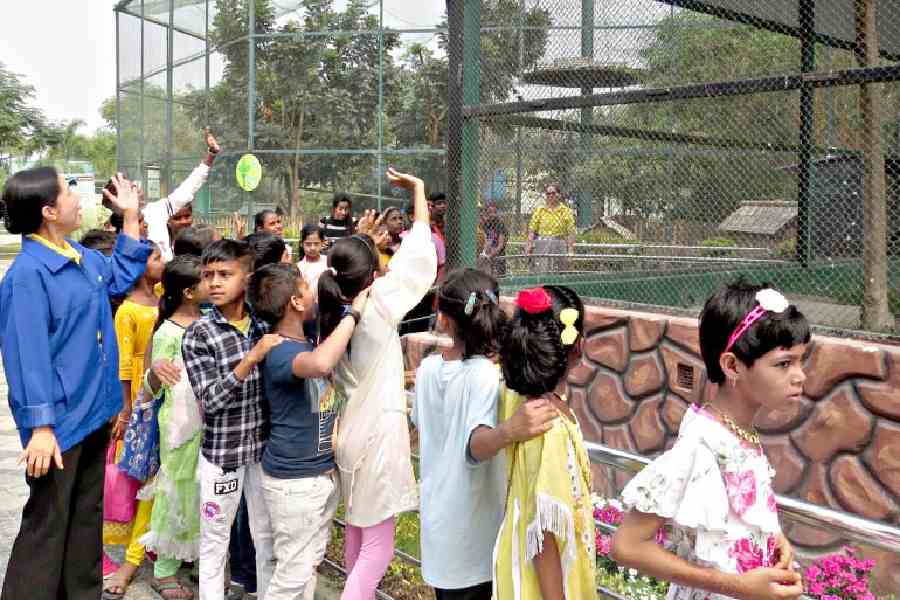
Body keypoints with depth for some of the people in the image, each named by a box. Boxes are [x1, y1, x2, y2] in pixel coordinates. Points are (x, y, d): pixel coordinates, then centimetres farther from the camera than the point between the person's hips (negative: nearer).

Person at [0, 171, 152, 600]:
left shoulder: (83, 256, 6)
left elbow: (121, 278, 26)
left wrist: (130, 216, 19)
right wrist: (40, 425, -24)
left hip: (94, 411, 9)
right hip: (59, 420, -8)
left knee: (87, 515, 19)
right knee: (47, 525, 3)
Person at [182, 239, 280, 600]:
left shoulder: (265, 325, 0)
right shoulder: (198, 334, -11)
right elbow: (210, 400, -19)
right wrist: (252, 358, -26)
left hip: (264, 447, 3)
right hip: (221, 451, -3)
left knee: (267, 536, 16)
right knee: (215, 540, 11)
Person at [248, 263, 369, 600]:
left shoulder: (307, 340, 4)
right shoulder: (280, 352, -25)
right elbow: (320, 364, -46)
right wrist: (353, 313, -34)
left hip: (324, 472, 9)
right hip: (294, 481, -9)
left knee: (311, 561, 22)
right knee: (294, 571, 3)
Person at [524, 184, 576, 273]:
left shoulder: (566, 211, 5)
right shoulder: (540, 211, 9)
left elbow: (571, 232, 0)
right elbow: (532, 230, 5)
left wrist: (571, 250, -9)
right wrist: (529, 246, -6)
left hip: (559, 248, -1)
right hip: (542, 248, 1)